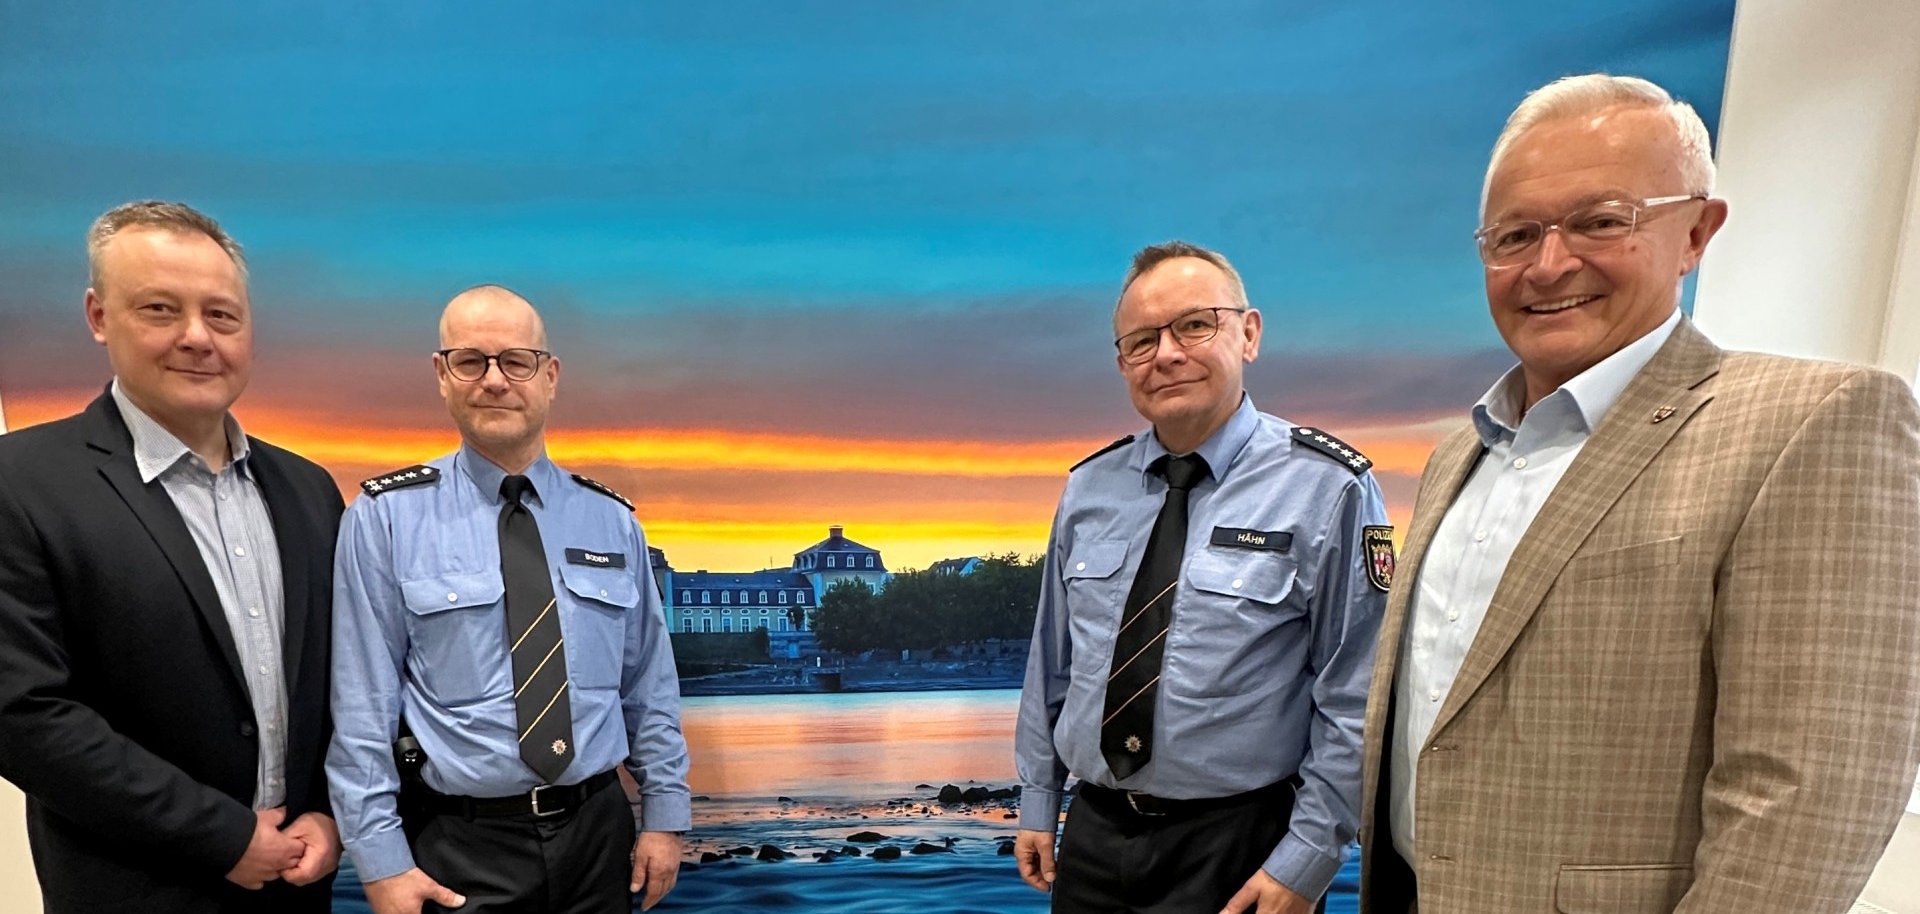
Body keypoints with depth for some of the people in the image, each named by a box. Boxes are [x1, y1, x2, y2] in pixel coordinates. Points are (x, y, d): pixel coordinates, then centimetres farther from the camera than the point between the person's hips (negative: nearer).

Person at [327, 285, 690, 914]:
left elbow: (649, 687, 4)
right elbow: (362, 704, -6)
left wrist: (664, 816, 3)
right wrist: (382, 861, -7)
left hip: (599, 831, 3)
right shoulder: (385, 518, -7)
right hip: (461, 846, -2)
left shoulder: (611, 522, 1)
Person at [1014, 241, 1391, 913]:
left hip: (1237, 853, -3)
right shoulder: (1087, 490, 1)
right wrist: (1037, 804, 10)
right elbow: (1050, 661, 7)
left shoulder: (1326, 489, -12)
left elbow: (1353, 701, -11)